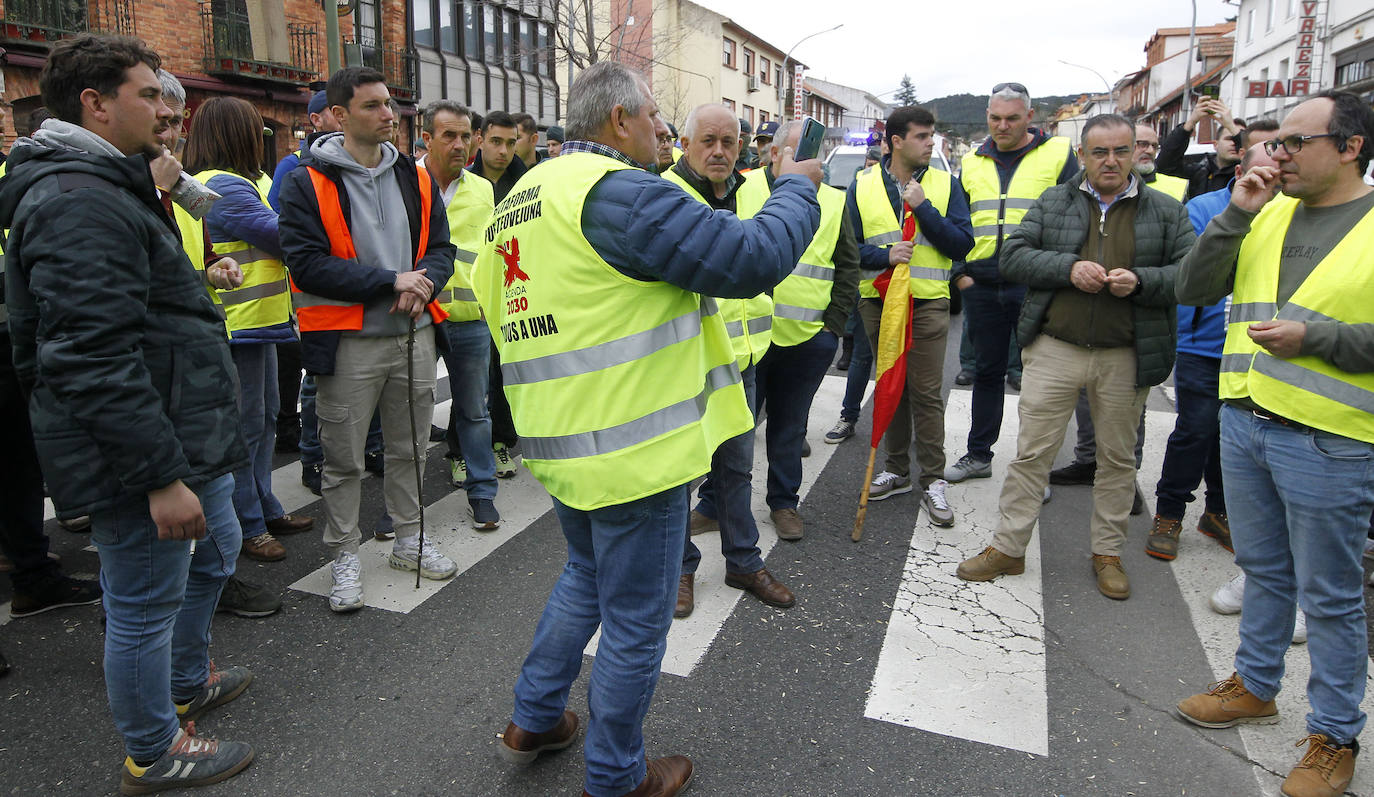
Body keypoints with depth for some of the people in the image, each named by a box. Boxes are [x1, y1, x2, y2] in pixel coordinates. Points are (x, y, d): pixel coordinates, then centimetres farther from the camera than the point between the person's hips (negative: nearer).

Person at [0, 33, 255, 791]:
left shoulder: (107, 188, 15)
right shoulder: (78, 202, -21)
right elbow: (98, 360, -28)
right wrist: (161, 475, -27)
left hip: (182, 437, 11)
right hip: (137, 453, -11)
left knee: (214, 551, 26)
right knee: (145, 605, 5)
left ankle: (186, 682, 46)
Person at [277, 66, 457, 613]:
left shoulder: (414, 177, 9)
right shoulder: (308, 183, -7)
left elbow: (441, 245, 11)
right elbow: (307, 262, -15)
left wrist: (424, 282, -12)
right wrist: (391, 281, -19)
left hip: (414, 335, 5)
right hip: (349, 342, -4)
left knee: (409, 448, 16)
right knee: (344, 459, 6)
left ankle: (409, 541, 33)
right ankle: (344, 557, 22)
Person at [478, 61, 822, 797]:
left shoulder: (523, 199, 11)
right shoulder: (618, 192, -18)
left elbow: (494, 300, 20)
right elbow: (754, 258, -21)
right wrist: (796, 188, -4)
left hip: (560, 445, 9)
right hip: (635, 450, -9)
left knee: (587, 577, 29)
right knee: (635, 619, 9)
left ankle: (534, 720, 41)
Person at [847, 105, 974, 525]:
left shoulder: (945, 184, 3)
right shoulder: (862, 185, 5)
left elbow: (962, 244, -4)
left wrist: (924, 207, -13)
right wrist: (884, 255, -15)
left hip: (927, 302, -2)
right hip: (877, 300, 2)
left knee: (926, 392, -3)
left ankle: (932, 480, 8)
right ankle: (897, 470, 24)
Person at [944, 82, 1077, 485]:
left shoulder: (1058, 154, 1)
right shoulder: (972, 163, 12)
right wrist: (959, 271, 5)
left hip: (1036, 287, -3)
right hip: (981, 286, 4)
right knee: (987, 372, 13)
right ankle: (979, 455, 25)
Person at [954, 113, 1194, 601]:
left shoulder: (1166, 211, 7)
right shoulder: (1053, 203, 7)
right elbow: (1013, 257, 0)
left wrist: (1141, 281, -17)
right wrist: (1068, 267, -15)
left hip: (1125, 358, 1)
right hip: (1055, 350, -1)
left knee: (1118, 457, 12)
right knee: (1032, 451, 2)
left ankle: (1108, 553, 28)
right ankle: (1008, 548, 13)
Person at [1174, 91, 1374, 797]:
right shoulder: (1268, 214, 8)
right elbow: (1193, 290, 1)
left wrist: (1315, 336, -21)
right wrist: (1235, 214, -8)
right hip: (1244, 421, 5)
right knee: (1264, 570, 21)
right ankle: (1254, 685, 38)